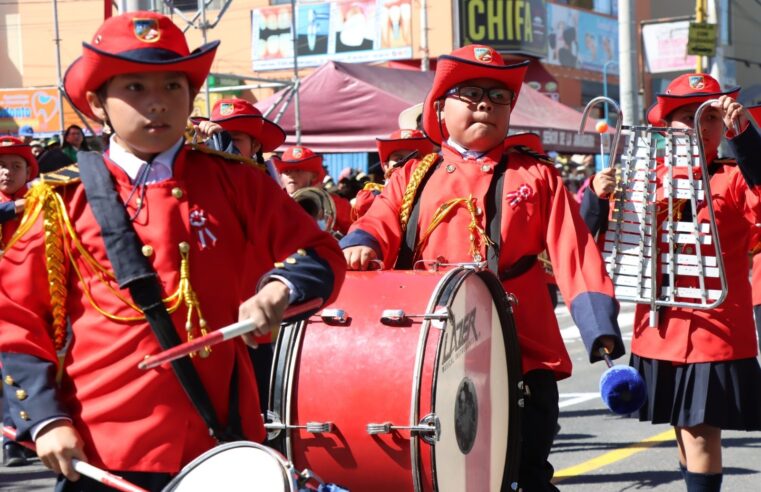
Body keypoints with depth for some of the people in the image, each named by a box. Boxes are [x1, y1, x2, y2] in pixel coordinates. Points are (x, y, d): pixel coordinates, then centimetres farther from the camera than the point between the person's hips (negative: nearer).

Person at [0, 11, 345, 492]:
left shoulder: (233, 184, 4)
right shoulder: (66, 203, 0)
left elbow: (319, 255, 5)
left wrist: (277, 292, -15)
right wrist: (45, 419, -7)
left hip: (220, 442, 1)